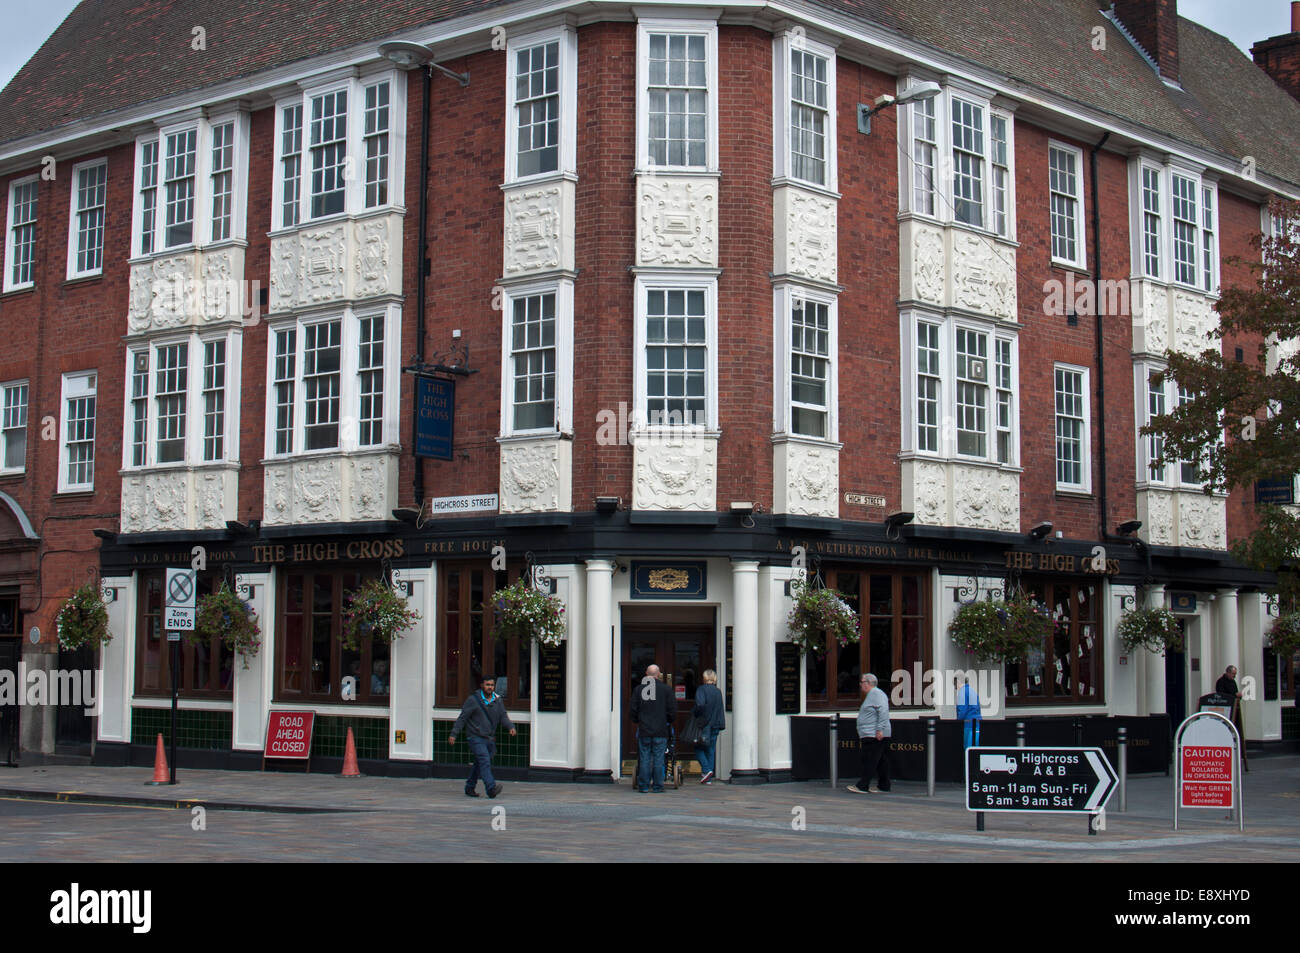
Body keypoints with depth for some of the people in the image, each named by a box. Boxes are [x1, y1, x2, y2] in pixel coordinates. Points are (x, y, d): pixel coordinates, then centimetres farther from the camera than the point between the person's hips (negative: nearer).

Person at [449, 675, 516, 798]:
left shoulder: (498, 700, 9)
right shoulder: (473, 699, -6)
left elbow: (503, 717, 7)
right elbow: (462, 718, -4)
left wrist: (511, 727, -14)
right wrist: (453, 734, -7)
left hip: (490, 739, 6)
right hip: (475, 737, -6)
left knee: (479, 764, 12)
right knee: (484, 761, -19)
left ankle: (469, 788, 26)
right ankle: (491, 788, -29)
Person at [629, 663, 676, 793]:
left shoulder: (638, 689, 3)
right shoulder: (665, 689, -2)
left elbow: (632, 709, 4)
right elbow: (672, 709, -2)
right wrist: (668, 721, 16)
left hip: (643, 730, 2)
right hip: (660, 731, -2)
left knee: (644, 759, 5)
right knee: (658, 759, 2)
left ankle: (643, 786, 5)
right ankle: (658, 786, 3)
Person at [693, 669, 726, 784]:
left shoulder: (701, 689, -9)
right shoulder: (718, 692, 10)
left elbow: (700, 704, -23)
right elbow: (721, 710, 14)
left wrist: (694, 714, -9)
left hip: (704, 724, -5)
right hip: (715, 725, 5)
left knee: (699, 748, 9)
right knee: (711, 750, 9)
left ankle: (706, 770, -10)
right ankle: (709, 778, 8)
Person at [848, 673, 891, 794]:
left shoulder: (876, 694, -11)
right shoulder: (871, 695, 22)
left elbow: (883, 712, -22)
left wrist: (880, 729, -26)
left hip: (874, 736, -11)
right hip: (869, 736, 11)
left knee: (870, 762, -9)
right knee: (881, 761, 11)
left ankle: (863, 786, -10)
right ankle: (883, 786, 15)